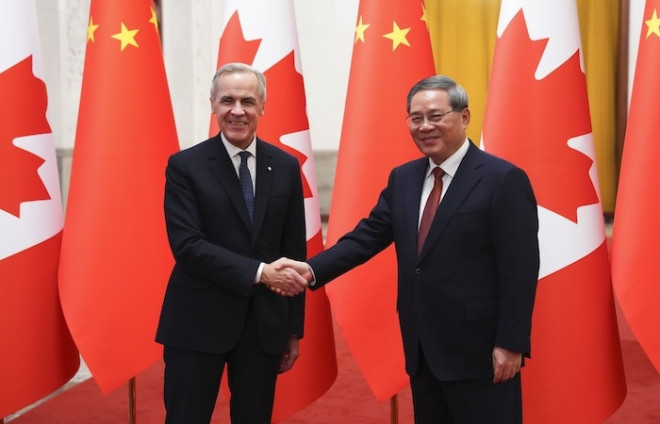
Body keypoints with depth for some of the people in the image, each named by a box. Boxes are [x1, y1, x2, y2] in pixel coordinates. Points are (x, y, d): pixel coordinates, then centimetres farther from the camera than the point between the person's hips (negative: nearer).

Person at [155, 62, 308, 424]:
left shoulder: (286, 167, 5)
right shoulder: (185, 166, -4)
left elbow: (295, 251, 7)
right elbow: (187, 245, -14)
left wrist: (294, 329, 8)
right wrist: (259, 272, -21)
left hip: (265, 323, 3)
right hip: (198, 323, -3)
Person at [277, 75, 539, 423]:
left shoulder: (503, 179, -11)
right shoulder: (402, 178, 10)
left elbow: (520, 269, -13)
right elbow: (368, 235, 6)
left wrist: (510, 344, -16)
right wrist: (312, 269, -9)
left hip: (478, 350, -6)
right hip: (422, 350, 6)